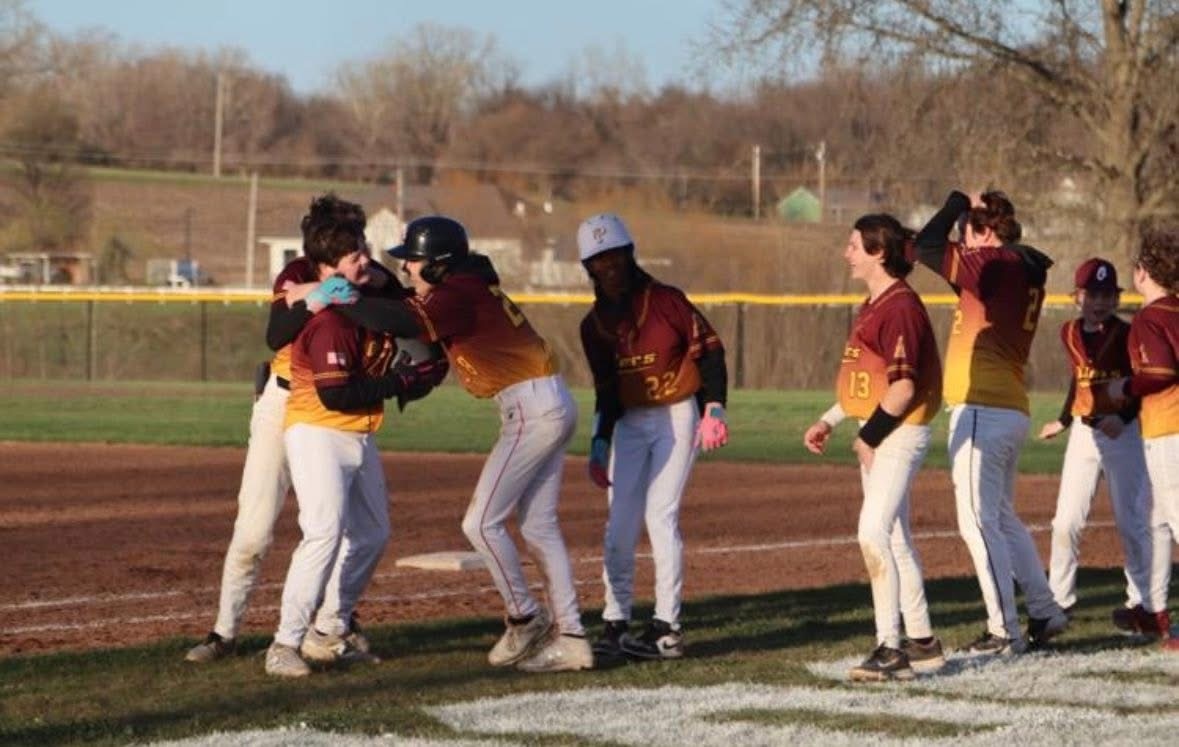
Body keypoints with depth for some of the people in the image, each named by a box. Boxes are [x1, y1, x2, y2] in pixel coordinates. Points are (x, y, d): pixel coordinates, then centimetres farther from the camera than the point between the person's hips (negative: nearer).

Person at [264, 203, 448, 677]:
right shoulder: (328, 322, -21)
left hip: (358, 438, 10)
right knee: (325, 533, -21)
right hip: (317, 433, -10)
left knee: (372, 533, 17)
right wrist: (399, 382, -22)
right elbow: (335, 395, -26)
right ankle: (286, 644, -19)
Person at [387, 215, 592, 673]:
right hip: (553, 408, 10)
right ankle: (569, 639, 11)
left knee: (481, 523, -6)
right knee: (539, 527, 11)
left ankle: (525, 621, 4)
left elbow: (411, 322, -32)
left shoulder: (458, 296, -15)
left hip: (532, 409, -10)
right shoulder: (469, 289, 15)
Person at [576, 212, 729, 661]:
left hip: (676, 417, -5)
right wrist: (600, 443, 4)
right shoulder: (594, 324, 6)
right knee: (619, 523, 0)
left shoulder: (666, 301, -9)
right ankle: (616, 624, 5)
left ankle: (667, 628, -8)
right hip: (628, 423, 5)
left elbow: (708, 349, -9)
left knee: (661, 516, -11)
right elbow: (605, 389, 11)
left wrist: (714, 407, -18)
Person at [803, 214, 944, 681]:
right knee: (895, 539, 14)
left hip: (898, 433, -11)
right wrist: (828, 422, 16)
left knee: (874, 533, -18)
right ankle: (922, 643, 22)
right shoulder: (874, 305, 15)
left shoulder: (900, 307, -17)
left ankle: (891, 649, -20)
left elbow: (902, 387, -22)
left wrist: (869, 436, -15)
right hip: (876, 436, 11)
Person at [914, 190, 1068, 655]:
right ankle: (1044, 613, 26)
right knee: (1002, 517, 22)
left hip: (980, 409, -10)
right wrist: (968, 210, 16)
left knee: (979, 522, -7)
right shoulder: (1028, 272, 13)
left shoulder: (993, 265, -14)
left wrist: (957, 204, -2)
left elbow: (927, 248, -16)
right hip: (1013, 411, 10)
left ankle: (1005, 632, -7)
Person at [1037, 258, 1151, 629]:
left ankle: (1139, 601, 8)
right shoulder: (1070, 333, 6)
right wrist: (1063, 421, 28)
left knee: (1131, 521, -2)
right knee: (1066, 521, 3)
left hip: (1123, 432, -5)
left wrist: (1123, 417, -25)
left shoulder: (1126, 335, -10)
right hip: (1084, 431, 5)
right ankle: (1058, 600, 10)